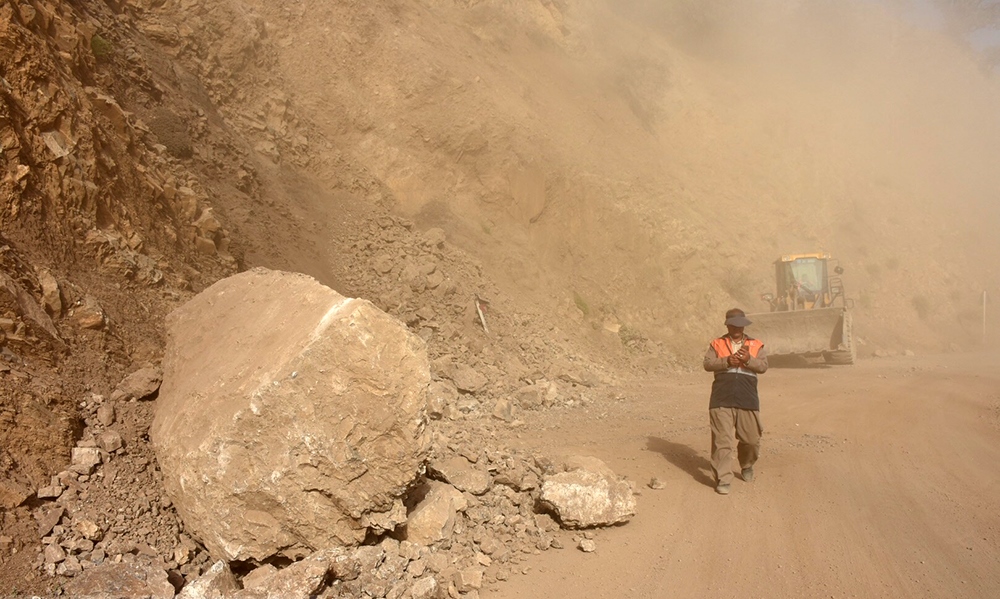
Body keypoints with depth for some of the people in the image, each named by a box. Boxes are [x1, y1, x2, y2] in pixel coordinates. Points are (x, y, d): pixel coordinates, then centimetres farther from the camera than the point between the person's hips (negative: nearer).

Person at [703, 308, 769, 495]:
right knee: (722, 440, -6)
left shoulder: (756, 345, 14)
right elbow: (708, 364, -2)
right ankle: (723, 479, -2)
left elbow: (763, 366, 1)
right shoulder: (717, 344, 11)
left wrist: (748, 360, -16)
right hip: (722, 400, -1)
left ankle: (747, 466, 39)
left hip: (747, 400, 2)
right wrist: (727, 361, -16)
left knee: (751, 439, 9)